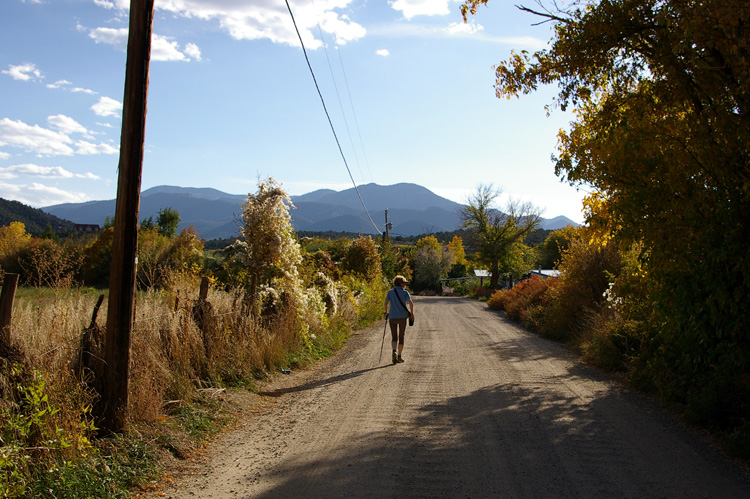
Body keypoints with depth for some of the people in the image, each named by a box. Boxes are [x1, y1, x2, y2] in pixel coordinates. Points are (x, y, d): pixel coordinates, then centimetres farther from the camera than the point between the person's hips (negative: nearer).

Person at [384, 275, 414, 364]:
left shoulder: (390, 292, 3)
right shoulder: (405, 292, -3)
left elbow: (385, 303, -6)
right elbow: (410, 303, -16)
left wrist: (386, 312, 10)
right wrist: (412, 313, -3)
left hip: (392, 317, 1)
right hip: (402, 317, -1)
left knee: (394, 337, 7)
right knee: (401, 336, 13)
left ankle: (394, 351, -21)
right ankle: (399, 356, 17)